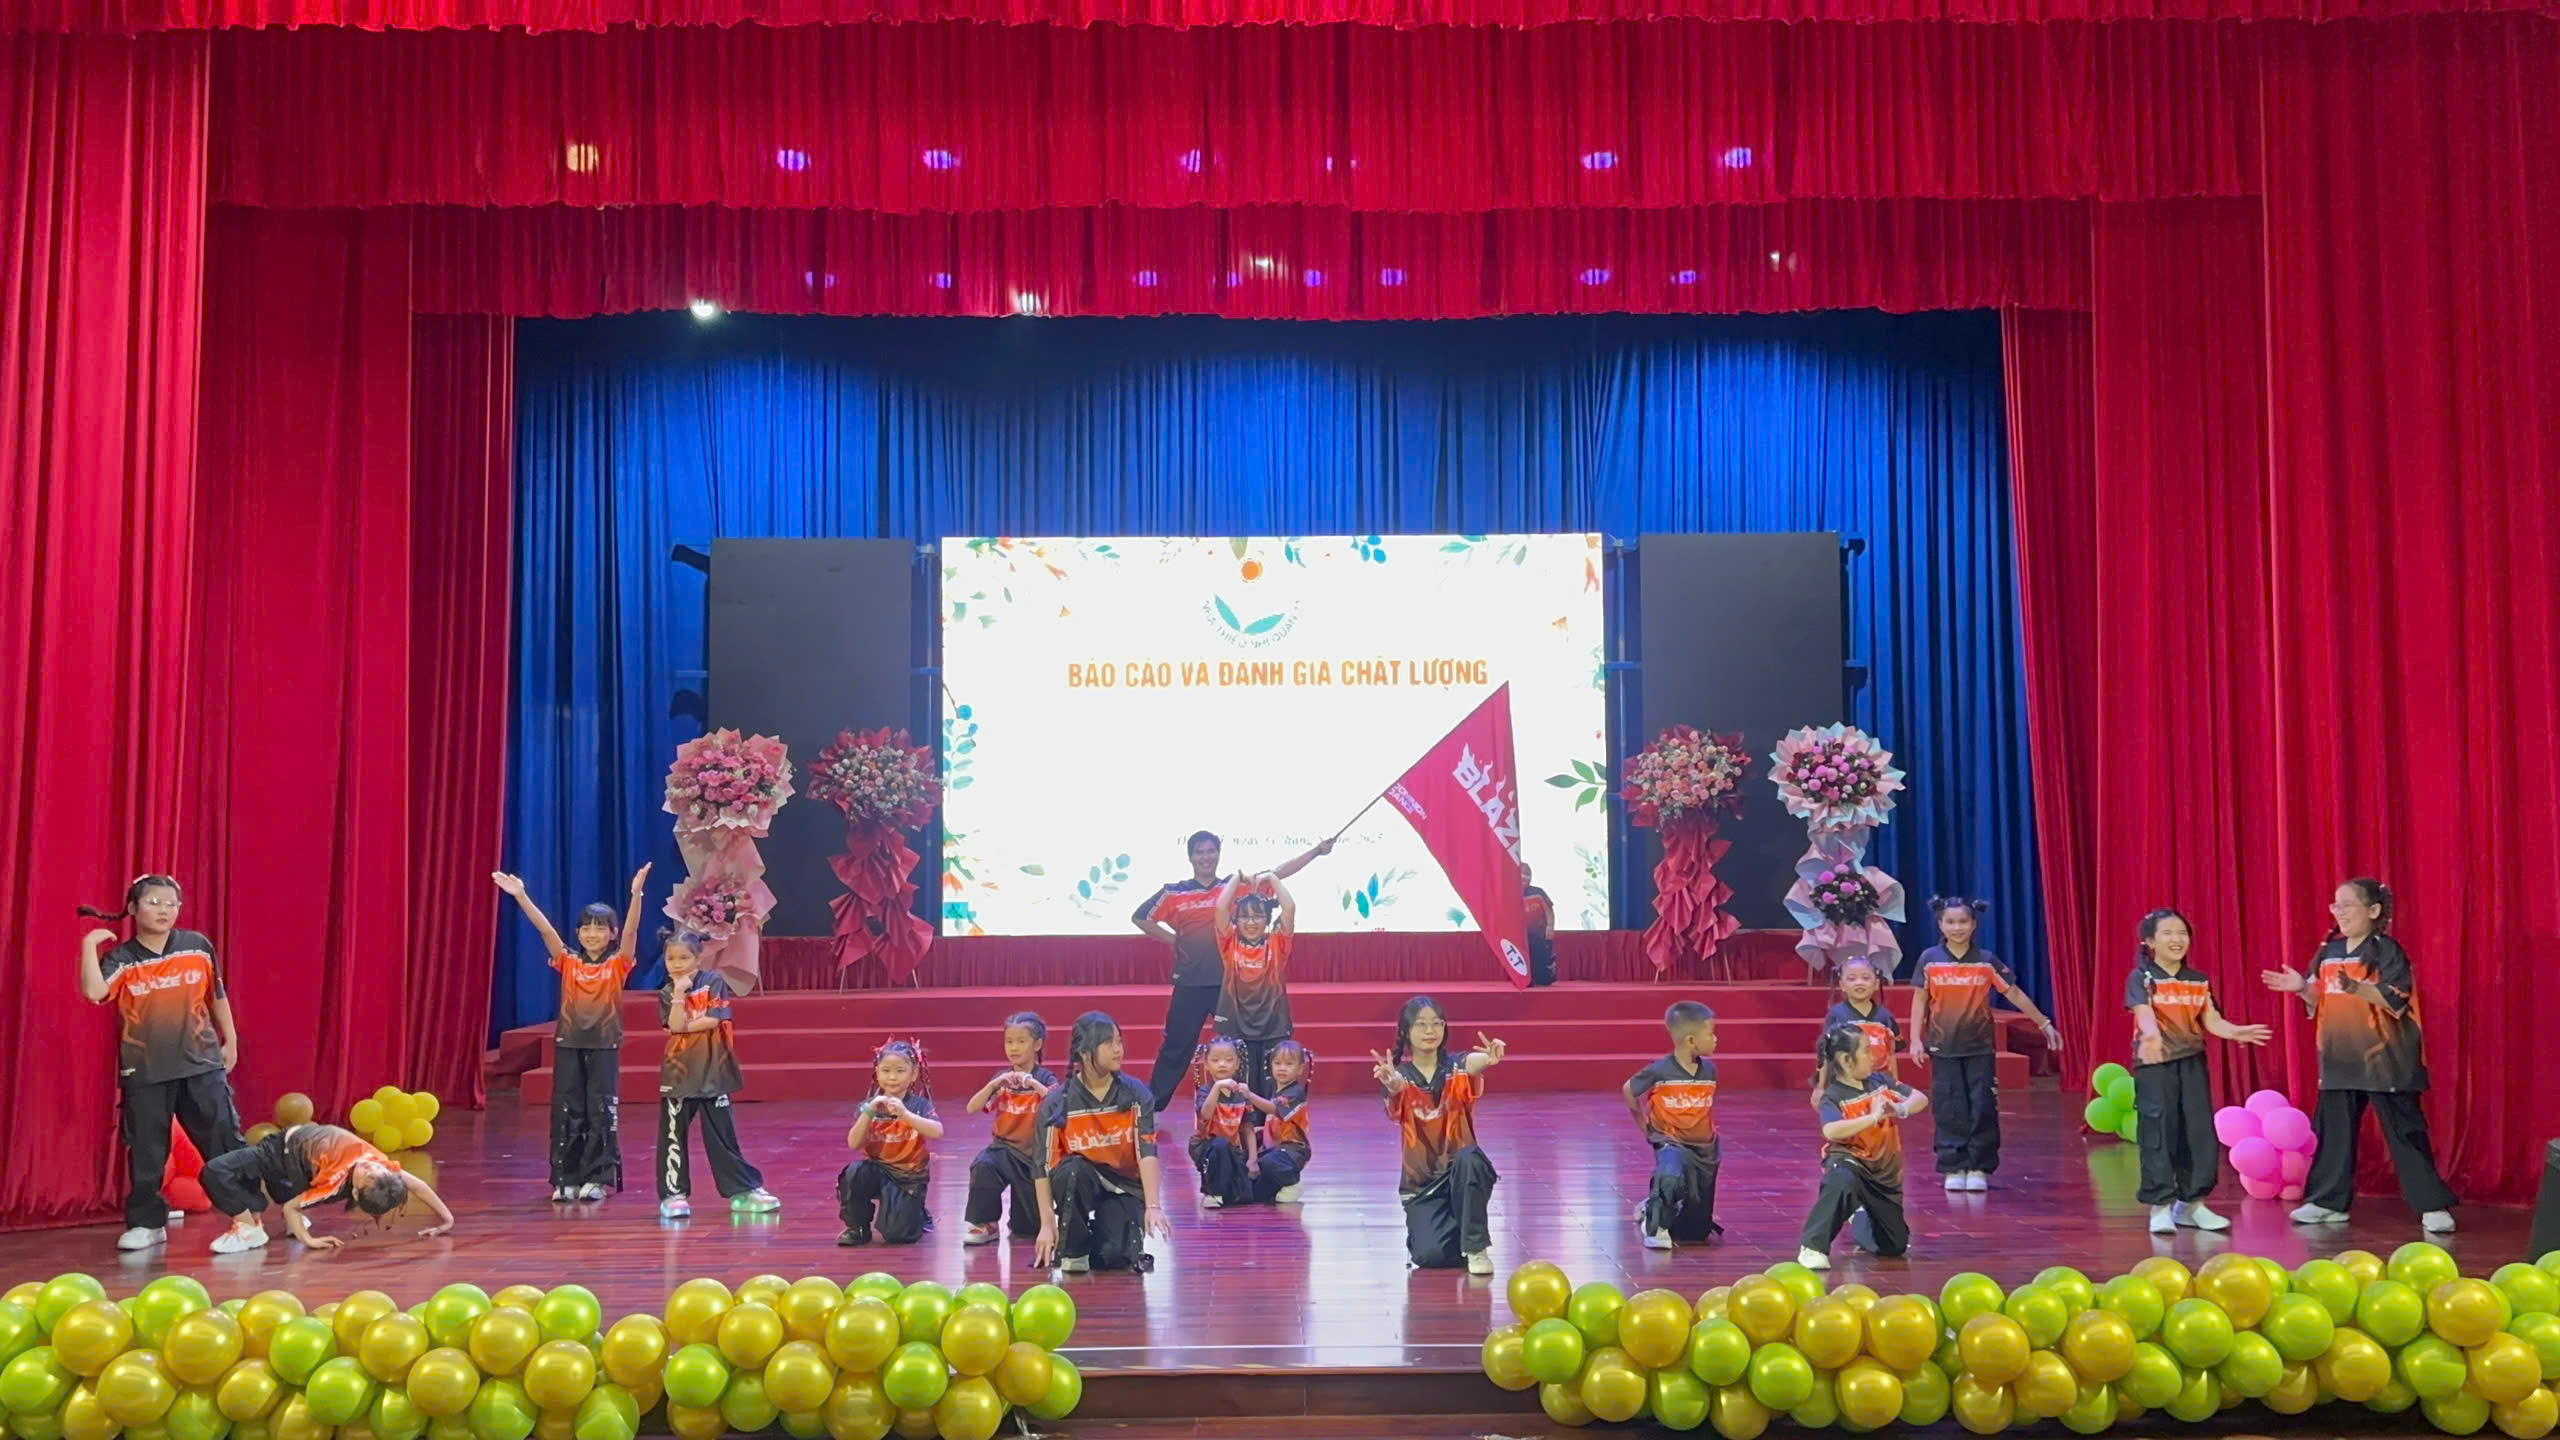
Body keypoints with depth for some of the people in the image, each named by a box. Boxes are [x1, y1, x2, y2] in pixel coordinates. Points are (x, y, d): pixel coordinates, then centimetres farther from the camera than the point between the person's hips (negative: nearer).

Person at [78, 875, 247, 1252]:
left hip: (202, 1063, 1)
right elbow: (93, 992, -26)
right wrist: (88, 945, -23)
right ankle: (146, 1223, 19)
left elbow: (217, 995, 11)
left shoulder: (198, 947, -1)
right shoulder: (121, 959, -6)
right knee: (145, 1150, 6)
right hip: (144, 1071, -1)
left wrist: (231, 1040, 14)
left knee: (225, 1140, 4)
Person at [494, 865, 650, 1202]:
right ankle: (565, 1179, 11)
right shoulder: (568, 963, 5)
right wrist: (521, 896, -14)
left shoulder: (618, 964, 0)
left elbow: (632, 929, -15)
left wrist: (636, 894, -30)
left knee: (602, 1112, 0)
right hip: (569, 1044, 2)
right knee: (566, 1113, 4)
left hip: (605, 1045, -2)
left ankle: (597, 1178, 8)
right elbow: (545, 929, -4)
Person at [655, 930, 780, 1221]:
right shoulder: (667, 994, 1)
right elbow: (676, 1026, -15)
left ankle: (743, 1190, 12)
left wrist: (686, 1026, -11)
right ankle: (673, 1193, 10)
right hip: (678, 1071, 1)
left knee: (721, 1133, 5)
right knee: (673, 1134, 2)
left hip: (712, 1069, -1)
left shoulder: (713, 982, -3)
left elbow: (715, 1019, -14)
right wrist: (679, 991, -20)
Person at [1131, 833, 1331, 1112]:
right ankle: (1150, 1106, 18)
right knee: (1176, 1046, 7)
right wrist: (1171, 939, 3)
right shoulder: (1174, 893, 1)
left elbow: (1277, 874, -1)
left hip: (1229, 982, 1)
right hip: (1190, 984, 0)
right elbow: (1139, 917, 9)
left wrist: (1316, 851, -6)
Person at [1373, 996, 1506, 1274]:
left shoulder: (1456, 1067, -5)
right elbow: (1396, 1092, -29)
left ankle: (1476, 1247, -18)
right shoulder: (1400, 1074, -4)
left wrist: (1485, 1063, -56)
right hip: (1421, 1181, 0)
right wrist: (1393, 1087, -55)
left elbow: (1473, 1066, -30)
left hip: (1462, 1171, 0)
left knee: (1469, 1159, -36)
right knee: (1431, 1256, -21)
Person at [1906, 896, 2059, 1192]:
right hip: (1943, 1046, 0)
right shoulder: (1930, 959, -1)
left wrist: (2044, 1023, 5)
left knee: (1983, 1108, 0)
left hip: (1980, 1046, 0)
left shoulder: (1987, 960, 1)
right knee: (1950, 1109, 1)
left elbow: (2015, 993, 6)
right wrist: (1915, 1039, -4)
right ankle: (1954, 1168, 8)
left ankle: (1978, 1168, 8)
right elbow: (1920, 1000, 3)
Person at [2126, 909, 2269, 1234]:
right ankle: (2161, 1206, 0)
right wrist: (2152, 1034, -45)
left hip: (2192, 1062, 5)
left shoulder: (2199, 980, 11)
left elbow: (2211, 1021, 3)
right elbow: (2144, 1013, -22)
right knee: (2158, 1133, -5)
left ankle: (2191, 1203, 18)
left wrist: (2236, 1032, -19)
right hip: (2154, 1064, -5)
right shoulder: (2141, 978, -5)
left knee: (2199, 1132, 6)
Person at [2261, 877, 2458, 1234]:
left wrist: (2357, 988, -35)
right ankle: (2328, 1201, 18)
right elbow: (2320, 1001, 17)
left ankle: (2433, 1205, 5)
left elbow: (2395, 999, -22)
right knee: (2333, 1130, 10)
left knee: (2404, 1131, -3)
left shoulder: (2387, 951, -10)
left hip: (2384, 1057, -7)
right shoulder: (2328, 951, 10)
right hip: (2340, 1056, 7)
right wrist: (2303, 988, -3)